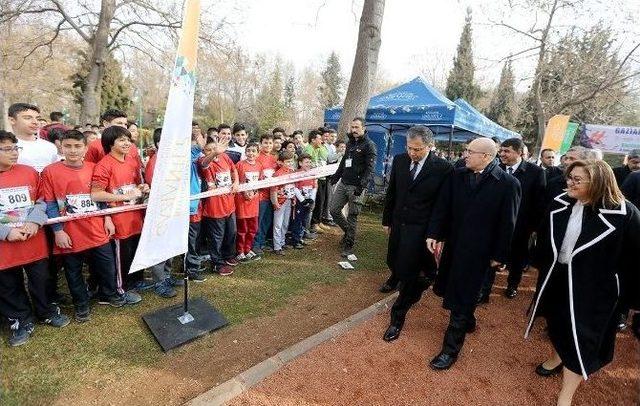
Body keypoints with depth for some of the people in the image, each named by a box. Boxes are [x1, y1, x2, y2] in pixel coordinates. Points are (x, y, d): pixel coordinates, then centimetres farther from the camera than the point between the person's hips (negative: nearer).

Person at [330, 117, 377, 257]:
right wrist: (336, 176, 20)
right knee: (334, 210, 7)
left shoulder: (369, 145, -8)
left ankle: (348, 246, 13)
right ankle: (348, 231, 30)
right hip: (343, 183, 7)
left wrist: (362, 185, -25)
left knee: (352, 216, 0)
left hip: (356, 186, -7)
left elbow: (370, 168, -16)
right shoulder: (350, 143, 16)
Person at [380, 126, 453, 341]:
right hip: (398, 223, 5)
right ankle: (396, 277, 59)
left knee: (409, 272, -2)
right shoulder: (399, 160, -2)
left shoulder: (443, 168, -15)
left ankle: (398, 317, 17)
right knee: (392, 260, 21)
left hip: (420, 227, -5)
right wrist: (387, 220, 12)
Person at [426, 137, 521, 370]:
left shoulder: (507, 184, -12)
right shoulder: (457, 176, -1)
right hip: (453, 244, 5)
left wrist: (500, 256, -7)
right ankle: (467, 321, 46)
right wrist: (433, 234, -5)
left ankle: (451, 348, 19)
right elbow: (442, 207, 2)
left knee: (461, 299, 3)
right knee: (446, 289, 17)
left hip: (478, 251, -5)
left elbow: (508, 224, -9)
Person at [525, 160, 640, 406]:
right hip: (556, 276, 5)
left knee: (582, 335, 4)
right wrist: (538, 263, 18)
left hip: (592, 285, -5)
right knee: (557, 319, 22)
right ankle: (558, 357, 51)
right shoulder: (560, 204, -3)